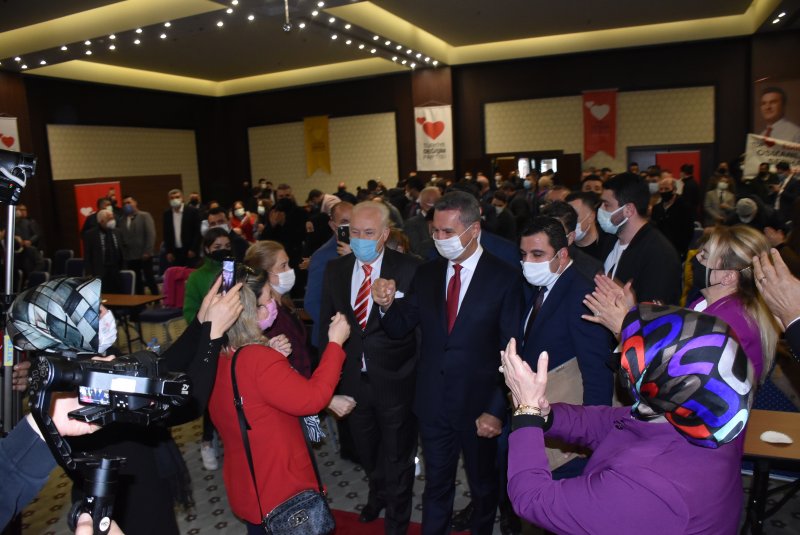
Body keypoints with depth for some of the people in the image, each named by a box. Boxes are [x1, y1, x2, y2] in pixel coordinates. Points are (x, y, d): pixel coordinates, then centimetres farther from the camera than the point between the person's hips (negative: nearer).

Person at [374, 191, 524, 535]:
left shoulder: (504, 278, -13)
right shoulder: (426, 274, -1)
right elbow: (399, 329, 0)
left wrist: (497, 410, -15)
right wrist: (387, 304, -20)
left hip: (479, 406, -2)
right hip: (433, 404, 3)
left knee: (483, 486, 22)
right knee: (436, 485, 20)